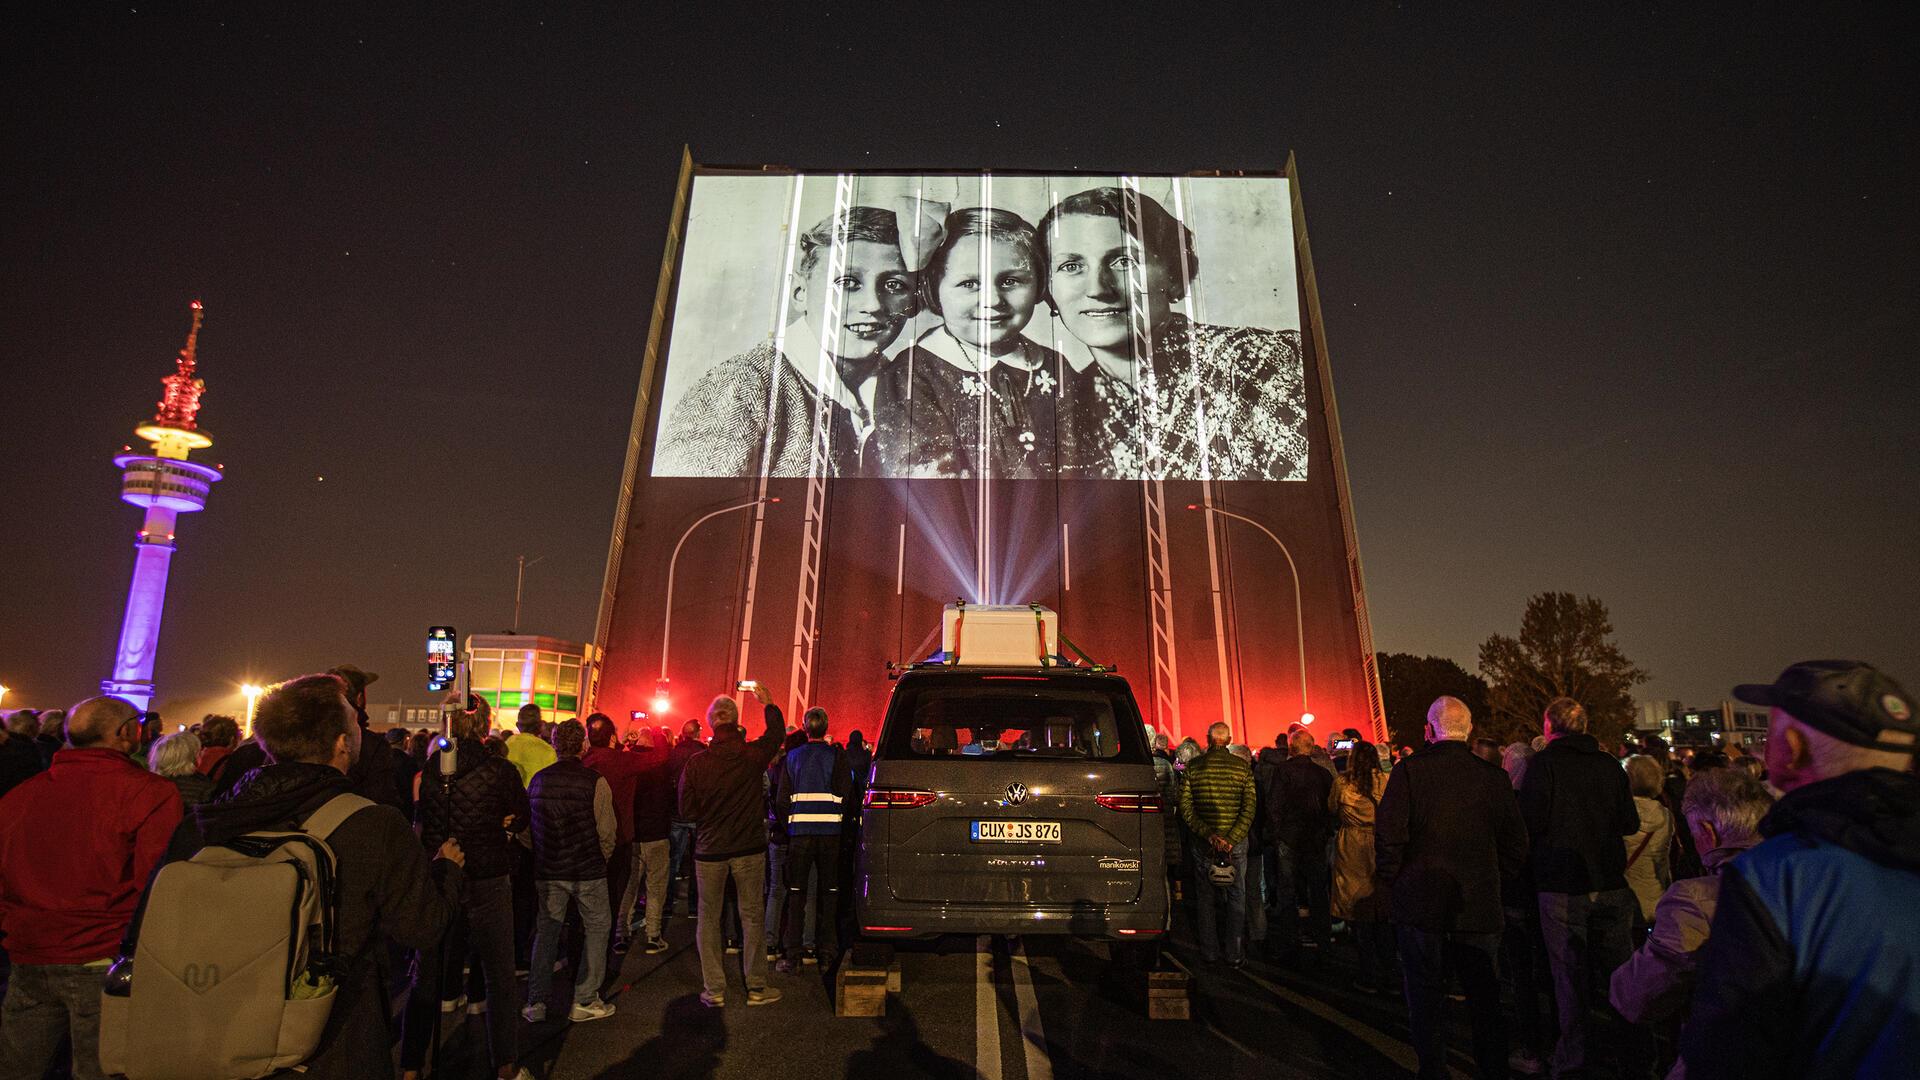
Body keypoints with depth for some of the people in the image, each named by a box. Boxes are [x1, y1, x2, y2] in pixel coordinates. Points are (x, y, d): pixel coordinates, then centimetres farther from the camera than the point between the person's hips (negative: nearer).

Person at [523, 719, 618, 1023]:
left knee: (547, 931, 16)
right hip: (587, 871, -4)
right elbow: (607, 830, -10)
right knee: (597, 929, 10)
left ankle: (536, 1002, 19)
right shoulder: (594, 781, -14)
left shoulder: (538, 779, 0)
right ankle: (584, 1001, 12)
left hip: (547, 871, 4)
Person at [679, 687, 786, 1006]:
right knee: (752, 916, 11)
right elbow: (776, 733, 9)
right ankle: (756, 987, 17)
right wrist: (768, 703, 22)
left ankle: (714, 989, 18)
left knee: (708, 918, 13)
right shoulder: (752, 755, -11)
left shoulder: (696, 763, -12)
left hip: (709, 850, 0)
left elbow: (686, 810, -5)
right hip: (749, 849, 0)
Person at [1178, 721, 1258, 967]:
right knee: (1236, 898, 11)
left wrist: (1207, 834, -10)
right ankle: (1235, 955, 14)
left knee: (1205, 898, 11)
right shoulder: (1242, 767, -4)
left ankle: (1209, 953, 17)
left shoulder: (1193, 766, -3)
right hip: (1236, 841, 0)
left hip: (1202, 842, 1)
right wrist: (1230, 840, -14)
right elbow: (1250, 808, -10)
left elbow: (1185, 806, -8)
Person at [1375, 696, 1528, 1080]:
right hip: (1481, 905, 3)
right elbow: (1516, 845, 3)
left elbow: (1388, 834, -14)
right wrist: (1492, 882, 16)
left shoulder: (1409, 769, -11)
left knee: (1425, 996, 9)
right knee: (1485, 998, 17)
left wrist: (1394, 880, 1)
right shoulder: (1493, 777, -2)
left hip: (1421, 904, -3)